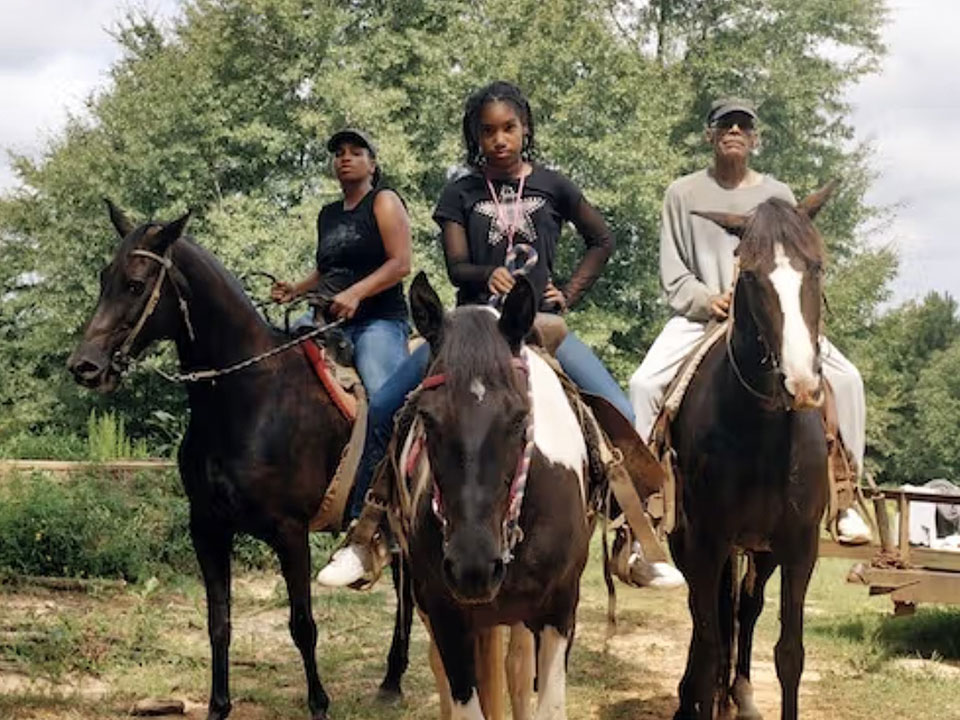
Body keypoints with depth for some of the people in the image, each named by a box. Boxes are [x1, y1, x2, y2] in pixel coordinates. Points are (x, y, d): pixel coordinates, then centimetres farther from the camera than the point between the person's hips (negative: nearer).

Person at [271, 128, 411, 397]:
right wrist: (296, 289, 13)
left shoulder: (383, 201, 1)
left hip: (380, 317, -7)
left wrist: (355, 293, -22)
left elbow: (400, 264, -10)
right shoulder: (328, 214, 21)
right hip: (327, 318, 7)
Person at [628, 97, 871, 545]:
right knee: (645, 382, -26)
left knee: (846, 378, -19)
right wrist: (709, 301, -13)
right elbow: (672, 274, 5)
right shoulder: (683, 194, 8)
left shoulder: (778, 196, 11)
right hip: (700, 315, -1)